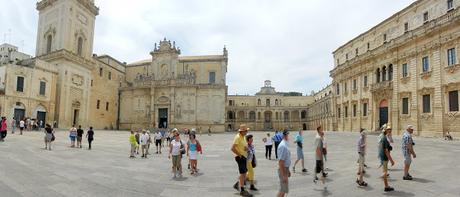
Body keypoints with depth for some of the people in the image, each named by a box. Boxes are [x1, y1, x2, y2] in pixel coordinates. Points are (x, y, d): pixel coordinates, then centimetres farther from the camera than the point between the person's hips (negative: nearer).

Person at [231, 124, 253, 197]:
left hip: (244, 157, 9)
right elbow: (232, 148, -24)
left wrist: (246, 147, 0)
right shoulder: (237, 137, -17)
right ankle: (242, 190, 4)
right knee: (243, 173, -5)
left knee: (245, 172, 16)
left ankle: (237, 185, 30)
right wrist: (239, 155, -18)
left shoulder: (243, 137, 11)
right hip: (240, 157, -9)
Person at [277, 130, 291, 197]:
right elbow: (280, 162, -27)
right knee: (283, 190, 0)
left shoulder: (285, 144, 7)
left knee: (283, 189, 20)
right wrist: (284, 175, -25)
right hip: (283, 169, -10)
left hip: (285, 169, 10)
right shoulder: (283, 146, -25)